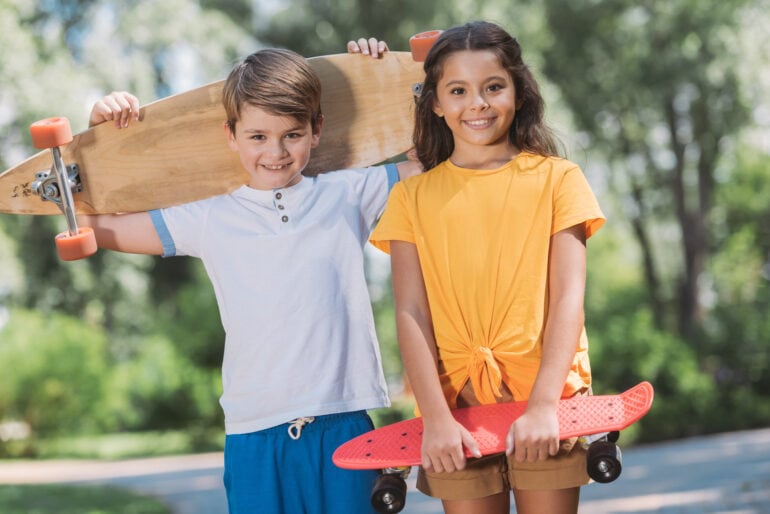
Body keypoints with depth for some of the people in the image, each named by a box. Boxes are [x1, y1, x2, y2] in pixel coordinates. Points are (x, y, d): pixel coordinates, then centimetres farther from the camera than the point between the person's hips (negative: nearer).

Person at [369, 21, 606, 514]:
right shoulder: (413, 196, 9)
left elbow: (568, 298, -3)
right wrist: (436, 417, -12)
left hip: (545, 396, -1)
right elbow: (411, 314, 1)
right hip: (455, 403, 1)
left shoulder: (557, 178, 5)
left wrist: (543, 405, -15)